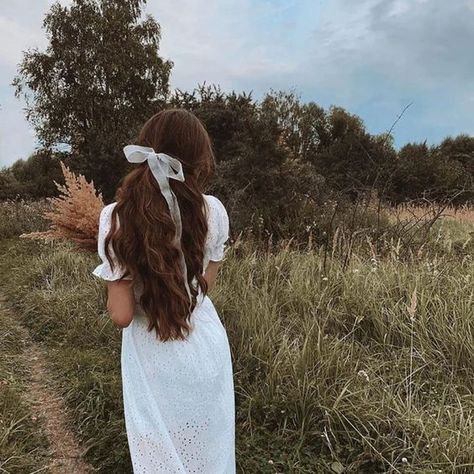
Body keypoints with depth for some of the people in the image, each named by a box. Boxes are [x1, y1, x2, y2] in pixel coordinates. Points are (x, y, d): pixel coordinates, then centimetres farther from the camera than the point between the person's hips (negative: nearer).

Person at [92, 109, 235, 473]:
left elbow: (122, 314, -16)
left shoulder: (117, 217, -19)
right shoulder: (213, 211, -13)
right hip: (206, 350, 2)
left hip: (154, 362, -1)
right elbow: (205, 285, -1)